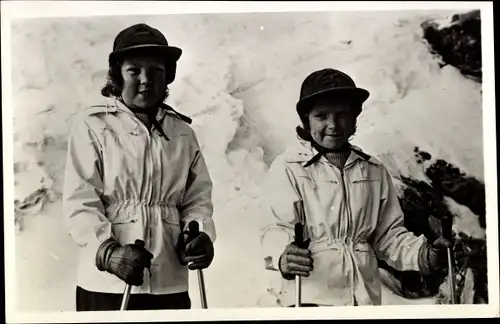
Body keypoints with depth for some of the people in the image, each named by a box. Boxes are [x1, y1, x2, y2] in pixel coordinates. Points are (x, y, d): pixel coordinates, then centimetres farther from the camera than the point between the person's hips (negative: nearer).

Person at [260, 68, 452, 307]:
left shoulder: (375, 171, 12)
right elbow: (280, 226, -10)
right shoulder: (287, 166, -1)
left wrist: (422, 255, -4)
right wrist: (282, 256, -30)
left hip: (365, 296, 3)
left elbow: (388, 233, 13)